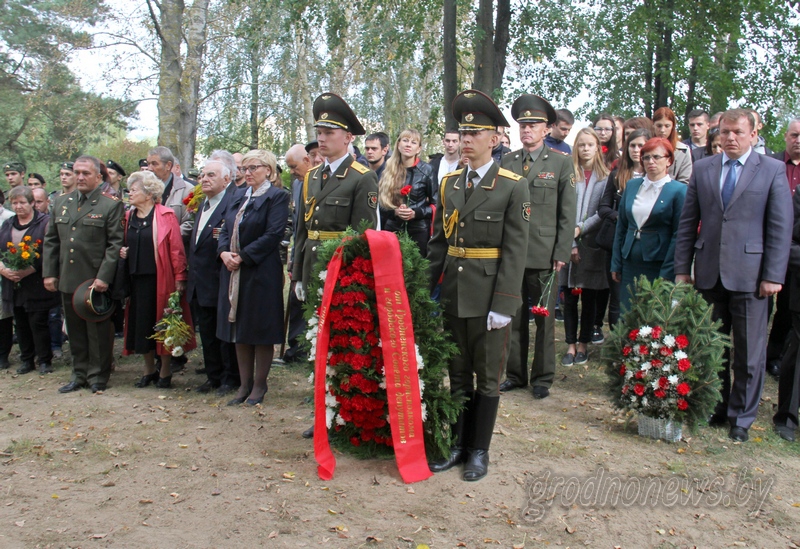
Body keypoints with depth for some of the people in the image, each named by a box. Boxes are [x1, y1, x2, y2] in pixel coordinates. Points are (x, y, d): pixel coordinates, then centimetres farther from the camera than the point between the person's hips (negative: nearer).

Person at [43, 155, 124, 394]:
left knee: (98, 332, 5)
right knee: (75, 331, 14)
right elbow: (51, 240, 15)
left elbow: (115, 244, -10)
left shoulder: (110, 205, -5)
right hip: (68, 281, 5)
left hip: (96, 281, -5)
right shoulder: (60, 202, 12)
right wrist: (49, 273, 7)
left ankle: (98, 376, 18)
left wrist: (103, 277, -16)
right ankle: (80, 374, 26)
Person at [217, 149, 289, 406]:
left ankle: (259, 385, 16)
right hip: (233, 272, 7)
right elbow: (225, 229, 13)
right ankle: (244, 384, 22)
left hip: (261, 273, -7)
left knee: (260, 331, 3)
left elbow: (273, 235, -17)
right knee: (240, 331, 11)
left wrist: (243, 257, -18)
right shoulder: (239, 198, 17)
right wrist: (224, 252, -7)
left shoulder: (277, 197, -6)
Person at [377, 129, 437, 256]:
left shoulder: (426, 170, -2)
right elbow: (381, 202, 8)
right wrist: (394, 211, -11)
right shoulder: (389, 170, 6)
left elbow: (435, 204, 0)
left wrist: (416, 213, -15)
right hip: (392, 230, 2)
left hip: (418, 231, -2)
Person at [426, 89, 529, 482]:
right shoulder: (449, 184, 8)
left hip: (489, 296, -5)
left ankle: (480, 450, 22)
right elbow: (438, 243, 11)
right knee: (457, 374, 15)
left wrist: (503, 305, -16)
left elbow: (515, 251, -11)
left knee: (487, 376, 9)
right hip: (453, 295, 5)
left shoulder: (513, 187, -7)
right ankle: (458, 445, 28)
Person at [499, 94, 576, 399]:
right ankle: (515, 374, 22)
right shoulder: (507, 162, 9)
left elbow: (567, 213, -1)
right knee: (514, 317, 9)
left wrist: (562, 253, -7)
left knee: (544, 318, 6)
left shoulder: (561, 163, 2)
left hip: (544, 254, -2)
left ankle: (542, 378, 19)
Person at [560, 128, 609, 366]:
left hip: (592, 246, 0)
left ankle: (583, 344, 19)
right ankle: (570, 345, 13)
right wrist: (569, 244, -10)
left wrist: (581, 228, -12)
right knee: (569, 298, 4)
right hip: (569, 245, 0)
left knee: (589, 298, 8)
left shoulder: (606, 177, 2)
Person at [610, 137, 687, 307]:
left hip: (659, 264, -4)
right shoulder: (631, 185, 11)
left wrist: (666, 274, -11)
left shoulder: (679, 190, -4)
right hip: (631, 264, 4)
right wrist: (616, 264, 8)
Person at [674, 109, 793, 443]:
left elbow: (780, 227, -2)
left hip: (748, 273, -2)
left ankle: (741, 418, 19)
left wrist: (773, 276, -8)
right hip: (709, 273, 3)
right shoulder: (702, 169, 9)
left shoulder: (773, 170, 2)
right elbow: (688, 223, 8)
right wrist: (682, 268, 3)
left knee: (749, 352, 5)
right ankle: (716, 409, 26)